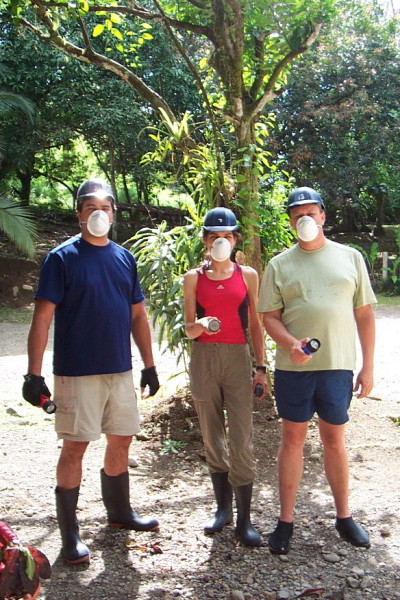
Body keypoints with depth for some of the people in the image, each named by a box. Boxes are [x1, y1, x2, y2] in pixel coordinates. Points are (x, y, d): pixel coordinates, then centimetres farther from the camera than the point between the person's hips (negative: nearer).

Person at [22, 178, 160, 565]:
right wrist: (34, 374, -15)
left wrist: (149, 364, 12)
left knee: (121, 440, 14)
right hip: (77, 371, -5)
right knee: (75, 445, 1)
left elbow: (138, 315, 14)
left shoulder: (124, 258, 9)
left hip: (120, 370, 5)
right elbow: (42, 318, -10)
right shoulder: (61, 258, -7)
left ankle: (119, 512, 35)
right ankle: (70, 534, 15)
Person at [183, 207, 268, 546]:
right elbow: (188, 328, 3)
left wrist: (261, 367, 4)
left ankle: (244, 519, 3)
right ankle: (223, 508, 24)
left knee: (241, 441, -6)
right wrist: (200, 325, -20)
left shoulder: (248, 275, 6)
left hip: (238, 358, -1)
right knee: (212, 438, 9)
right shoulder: (194, 278, 6)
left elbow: (255, 326, 9)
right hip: (204, 359, 1)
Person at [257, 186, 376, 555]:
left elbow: (364, 314, 6)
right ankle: (286, 521, 17)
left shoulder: (350, 257, 6)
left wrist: (368, 366, 3)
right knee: (293, 438, 6)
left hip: (338, 365, 1)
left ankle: (344, 516, 26)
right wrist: (291, 345, -18)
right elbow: (270, 316, 2)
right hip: (293, 366, 0)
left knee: (334, 439, 10)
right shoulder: (280, 265, 4)